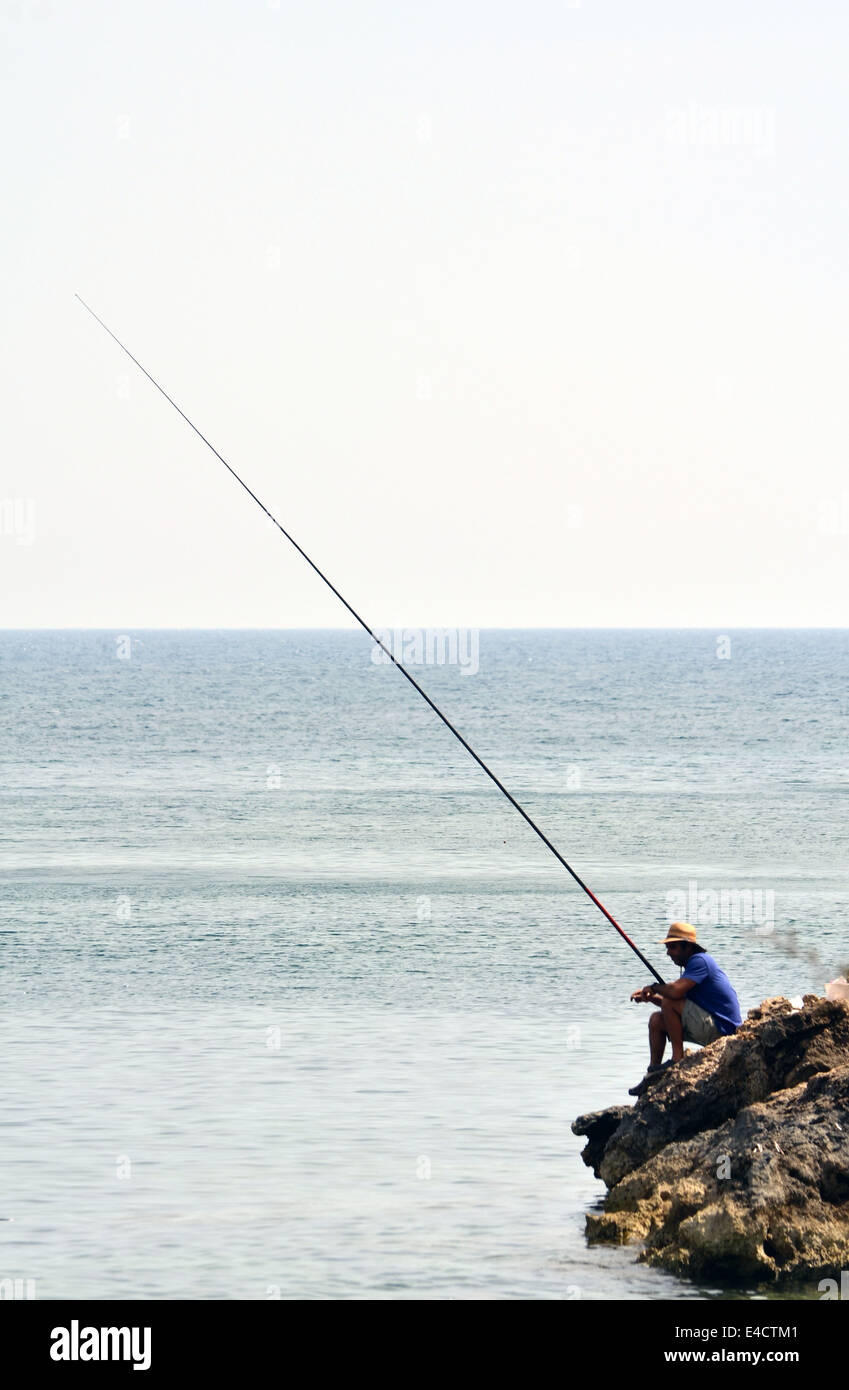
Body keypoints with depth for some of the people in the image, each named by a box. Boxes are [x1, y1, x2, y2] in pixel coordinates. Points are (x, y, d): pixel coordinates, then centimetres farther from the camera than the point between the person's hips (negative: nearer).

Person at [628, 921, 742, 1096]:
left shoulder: (699, 961, -15)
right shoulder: (693, 963, 17)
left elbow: (676, 991, -29)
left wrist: (654, 988, -8)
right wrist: (651, 997, 6)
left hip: (722, 1030, -10)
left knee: (669, 1003, -21)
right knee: (656, 1020, 11)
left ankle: (677, 1059, -14)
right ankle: (652, 1074, 10)